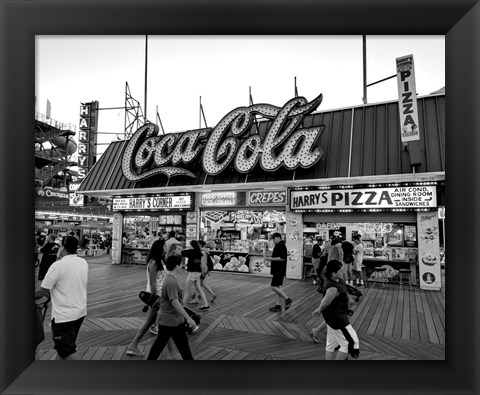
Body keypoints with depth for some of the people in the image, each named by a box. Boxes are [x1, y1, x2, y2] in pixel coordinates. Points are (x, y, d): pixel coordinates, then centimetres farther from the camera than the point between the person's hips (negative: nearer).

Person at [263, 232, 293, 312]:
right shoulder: (279, 246, 17)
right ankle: (278, 305, 17)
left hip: (279, 270, -11)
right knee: (278, 287, 12)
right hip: (278, 270, 11)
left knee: (274, 286, -9)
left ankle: (287, 299, 2)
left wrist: (270, 259, -22)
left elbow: (282, 258, -25)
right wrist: (269, 257, 12)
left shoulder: (281, 246, -16)